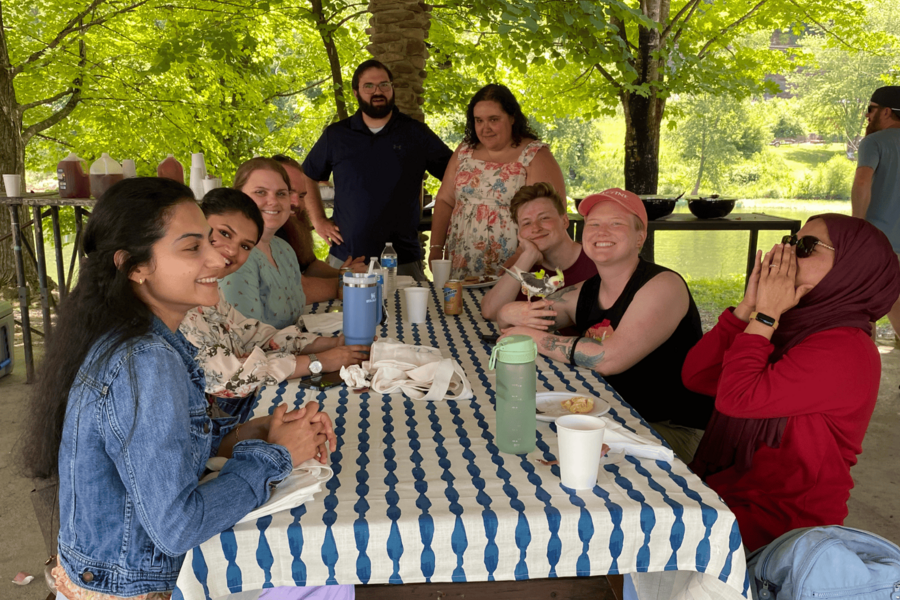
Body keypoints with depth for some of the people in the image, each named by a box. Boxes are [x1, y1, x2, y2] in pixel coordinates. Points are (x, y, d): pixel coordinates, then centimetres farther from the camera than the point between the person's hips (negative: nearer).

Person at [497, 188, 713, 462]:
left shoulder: (663, 286, -14)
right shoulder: (583, 293, 6)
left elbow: (610, 358, -28)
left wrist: (535, 338, -17)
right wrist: (511, 314, -11)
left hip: (675, 430, -6)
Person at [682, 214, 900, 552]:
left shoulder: (844, 351, -19)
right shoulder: (789, 327, 7)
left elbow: (736, 399, -28)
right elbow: (696, 376, 1)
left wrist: (764, 314, -18)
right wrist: (749, 306, -5)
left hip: (780, 524, -7)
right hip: (729, 492, 7)